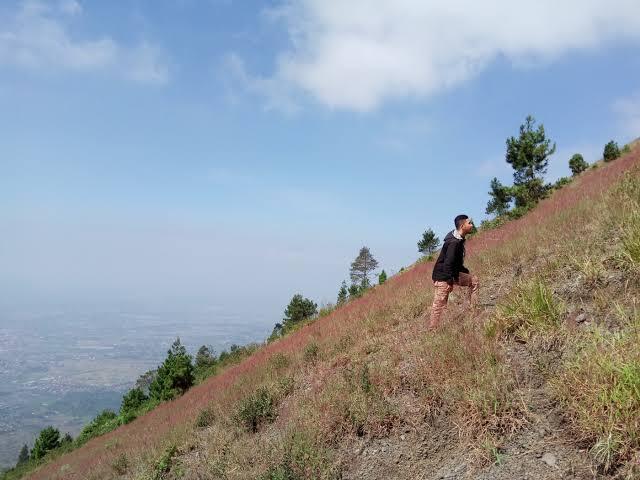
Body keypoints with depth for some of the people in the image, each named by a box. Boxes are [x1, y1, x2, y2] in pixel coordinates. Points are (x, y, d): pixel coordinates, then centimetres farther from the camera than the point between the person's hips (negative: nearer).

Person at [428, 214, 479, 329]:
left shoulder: (458, 240, 9)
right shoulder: (454, 242, -22)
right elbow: (448, 263, -27)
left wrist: (466, 272, 24)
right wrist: (450, 281, -27)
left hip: (452, 273, 10)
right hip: (442, 277, -10)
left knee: (473, 280, 14)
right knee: (439, 304, -7)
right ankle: (432, 330, 0)